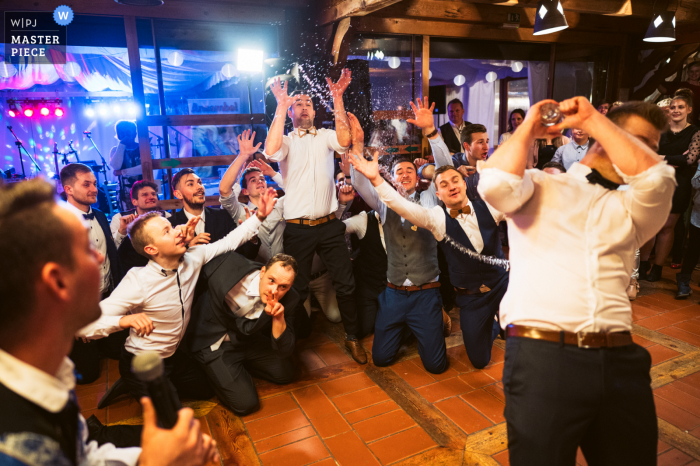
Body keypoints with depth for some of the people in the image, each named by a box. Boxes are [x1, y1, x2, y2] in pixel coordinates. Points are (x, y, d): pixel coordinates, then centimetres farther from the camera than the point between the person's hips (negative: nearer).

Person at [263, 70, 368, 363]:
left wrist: (337, 99, -15)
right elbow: (271, 151, -18)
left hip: (329, 225, 2)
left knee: (345, 283, 5)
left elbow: (344, 140, -11)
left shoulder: (325, 136, 11)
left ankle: (352, 337, 23)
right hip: (298, 228, -1)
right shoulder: (286, 141, 5)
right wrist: (281, 106, -16)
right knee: (297, 288, 9)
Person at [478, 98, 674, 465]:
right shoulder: (540, 186, 11)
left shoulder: (630, 208, 20)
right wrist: (529, 128, 4)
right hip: (540, 355, -4)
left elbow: (656, 179, -1)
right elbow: (495, 185, -11)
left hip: (619, 360, 5)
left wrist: (590, 117, 5)